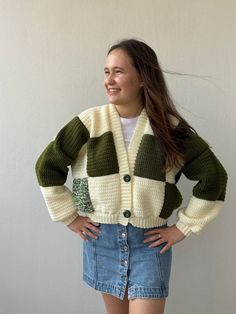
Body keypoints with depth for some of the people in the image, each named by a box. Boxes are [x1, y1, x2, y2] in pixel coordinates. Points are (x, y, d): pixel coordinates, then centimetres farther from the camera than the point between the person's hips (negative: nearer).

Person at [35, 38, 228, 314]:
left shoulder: (169, 126, -8)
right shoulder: (90, 121, -8)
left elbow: (213, 176, -3)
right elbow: (47, 167, 1)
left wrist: (183, 227, -4)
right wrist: (69, 217, 1)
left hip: (150, 240, -1)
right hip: (101, 238, 2)